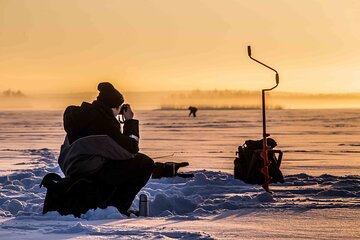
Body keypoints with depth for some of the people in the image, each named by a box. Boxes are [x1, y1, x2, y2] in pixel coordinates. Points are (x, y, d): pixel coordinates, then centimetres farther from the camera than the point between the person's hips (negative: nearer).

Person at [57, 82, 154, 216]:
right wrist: (129, 121, 0)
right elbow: (131, 148, -11)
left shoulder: (85, 113, 11)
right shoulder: (103, 119, -16)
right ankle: (116, 208, -4)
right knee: (145, 164, -9)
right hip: (89, 172, -10)